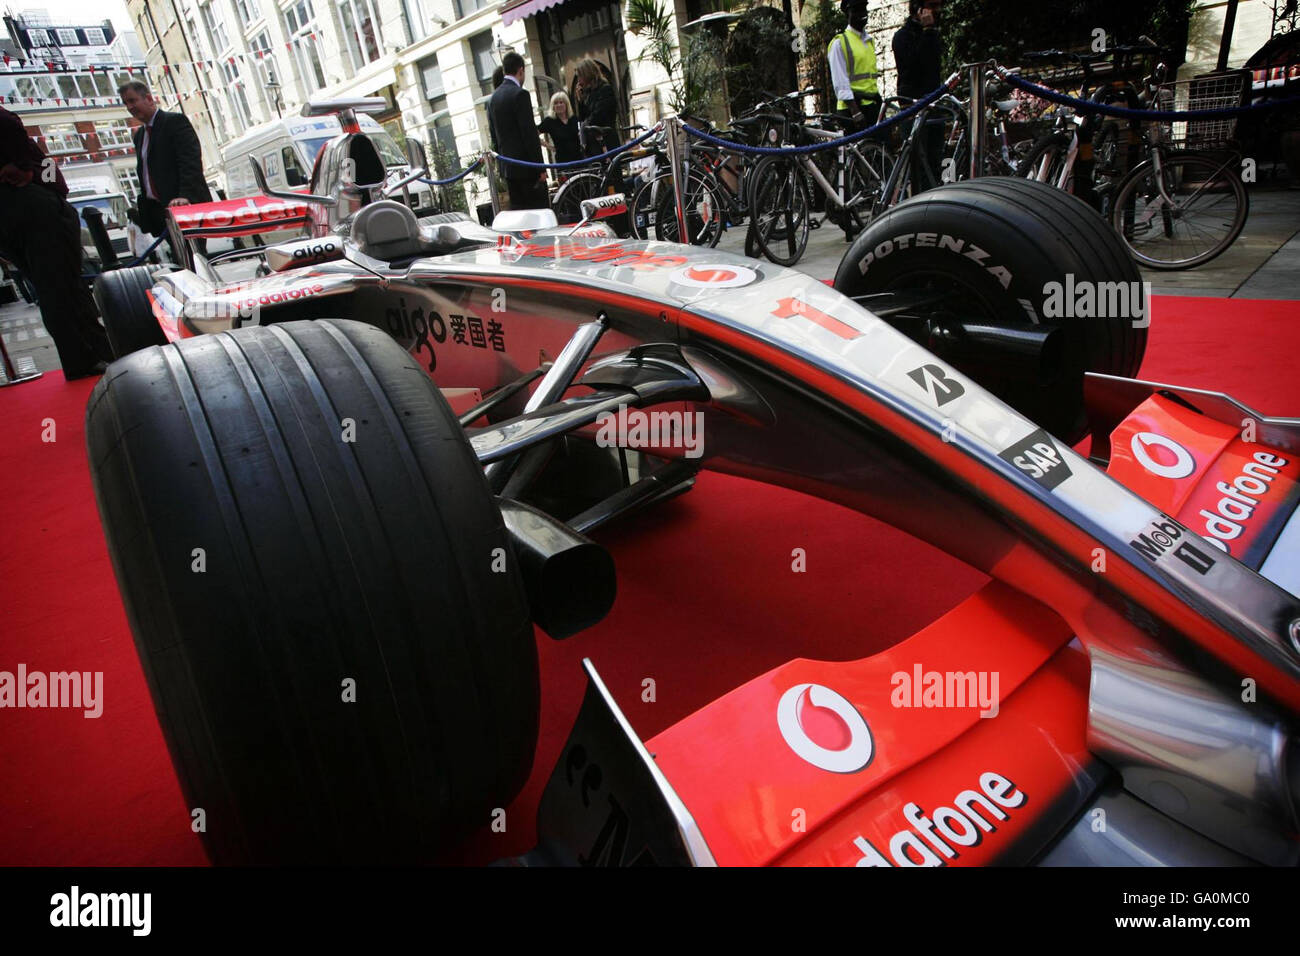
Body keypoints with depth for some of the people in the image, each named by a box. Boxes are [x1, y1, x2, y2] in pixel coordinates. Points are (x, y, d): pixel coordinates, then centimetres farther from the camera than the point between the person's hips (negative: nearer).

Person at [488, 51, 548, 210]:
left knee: (517, 209, 9)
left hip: (507, 167, 8)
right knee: (539, 210, -6)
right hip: (526, 165, -8)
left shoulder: (493, 98, 14)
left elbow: (494, 134, 17)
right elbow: (530, 133, -15)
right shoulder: (520, 94, -11)